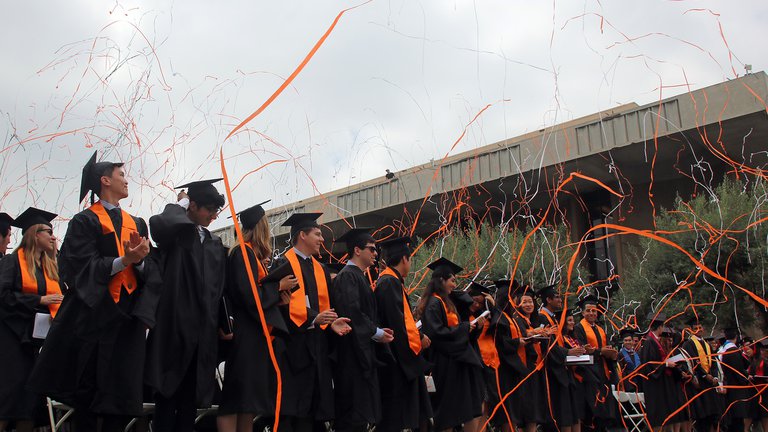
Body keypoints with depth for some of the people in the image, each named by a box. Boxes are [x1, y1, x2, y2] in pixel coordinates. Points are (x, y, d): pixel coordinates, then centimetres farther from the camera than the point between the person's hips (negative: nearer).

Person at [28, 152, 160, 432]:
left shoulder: (137, 224, 16)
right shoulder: (85, 221, 0)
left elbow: (149, 271, 7)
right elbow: (81, 268, -11)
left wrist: (139, 260, -14)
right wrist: (124, 261, -22)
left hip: (128, 317, 4)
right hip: (93, 315, -4)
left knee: (120, 401, 1)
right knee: (86, 395, 1)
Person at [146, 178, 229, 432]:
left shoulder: (216, 245, 16)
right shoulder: (175, 233, -2)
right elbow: (158, 223, -26)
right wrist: (181, 204, -9)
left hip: (204, 332, 5)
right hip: (175, 325, -5)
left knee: (191, 397, 8)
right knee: (168, 393, -1)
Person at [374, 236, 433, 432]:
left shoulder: (389, 281, 15)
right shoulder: (390, 282, -16)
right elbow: (397, 321, -22)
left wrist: (416, 335, 11)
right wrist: (418, 338, -10)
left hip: (399, 358, 10)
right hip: (397, 358, -10)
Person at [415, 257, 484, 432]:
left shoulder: (444, 302, 17)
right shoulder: (434, 303, -14)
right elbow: (437, 333, -24)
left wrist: (470, 325, 6)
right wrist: (465, 328, -13)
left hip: (453, 361, 10)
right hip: (445, 363, -10)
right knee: (448, 411, -4)